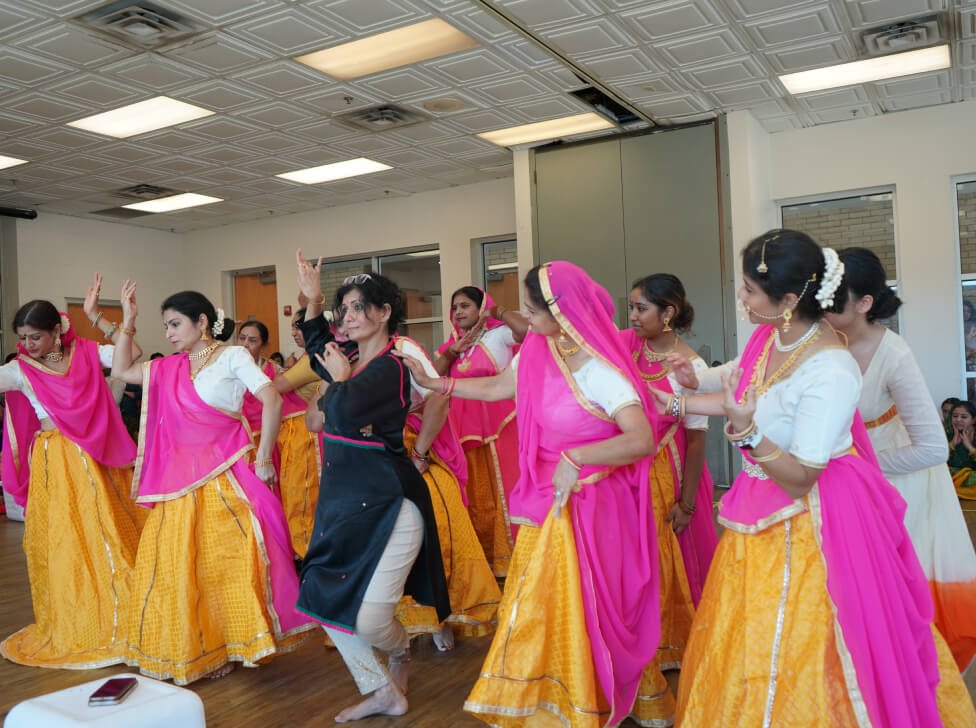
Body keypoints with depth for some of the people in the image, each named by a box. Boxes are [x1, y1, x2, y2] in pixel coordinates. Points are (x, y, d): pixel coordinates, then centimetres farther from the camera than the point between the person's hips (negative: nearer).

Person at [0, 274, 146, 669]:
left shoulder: (86, 353, 1)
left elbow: (132, 353, -9)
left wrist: (97, 318, -13)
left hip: (96, 458, 1)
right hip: (55, 463, -1)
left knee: (108, 533, 9)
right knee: (62, 540, 5)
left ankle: (118, 617, 26)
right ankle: (76, 626, 20)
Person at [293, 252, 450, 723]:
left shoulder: (389, 369, -15)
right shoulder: (352, 362, 8)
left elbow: (344, 414, -30)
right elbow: (319, 350, 31)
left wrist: (340, 377, -12)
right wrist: (313, 300, 19)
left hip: (387, 506, -9)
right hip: (344, 502, 9)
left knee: (370, 618, -11)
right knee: (324, 598, 8)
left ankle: (401, 652, 27)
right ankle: (383, 693, 23)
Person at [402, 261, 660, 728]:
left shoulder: (600, 372, -21)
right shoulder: (536, 352, 0)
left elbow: (643, 441, -29)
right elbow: (495, 387, 17)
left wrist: (575, 456, -34)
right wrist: (431, 382, 19)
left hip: (588, 507, -6)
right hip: (545, 501, 7)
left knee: (576, 614, 4)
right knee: (535, 611, 14)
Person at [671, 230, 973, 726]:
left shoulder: (830, 372, -27)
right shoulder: (768, 337, -3)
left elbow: (800, 478, -22)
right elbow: (742, 398, 16)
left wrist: (748, 431, -32)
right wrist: (676, 403, 18)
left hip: (809, 520, -8)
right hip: (763, 516, 8)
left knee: (800, 649, 5)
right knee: (745, 642, 20)